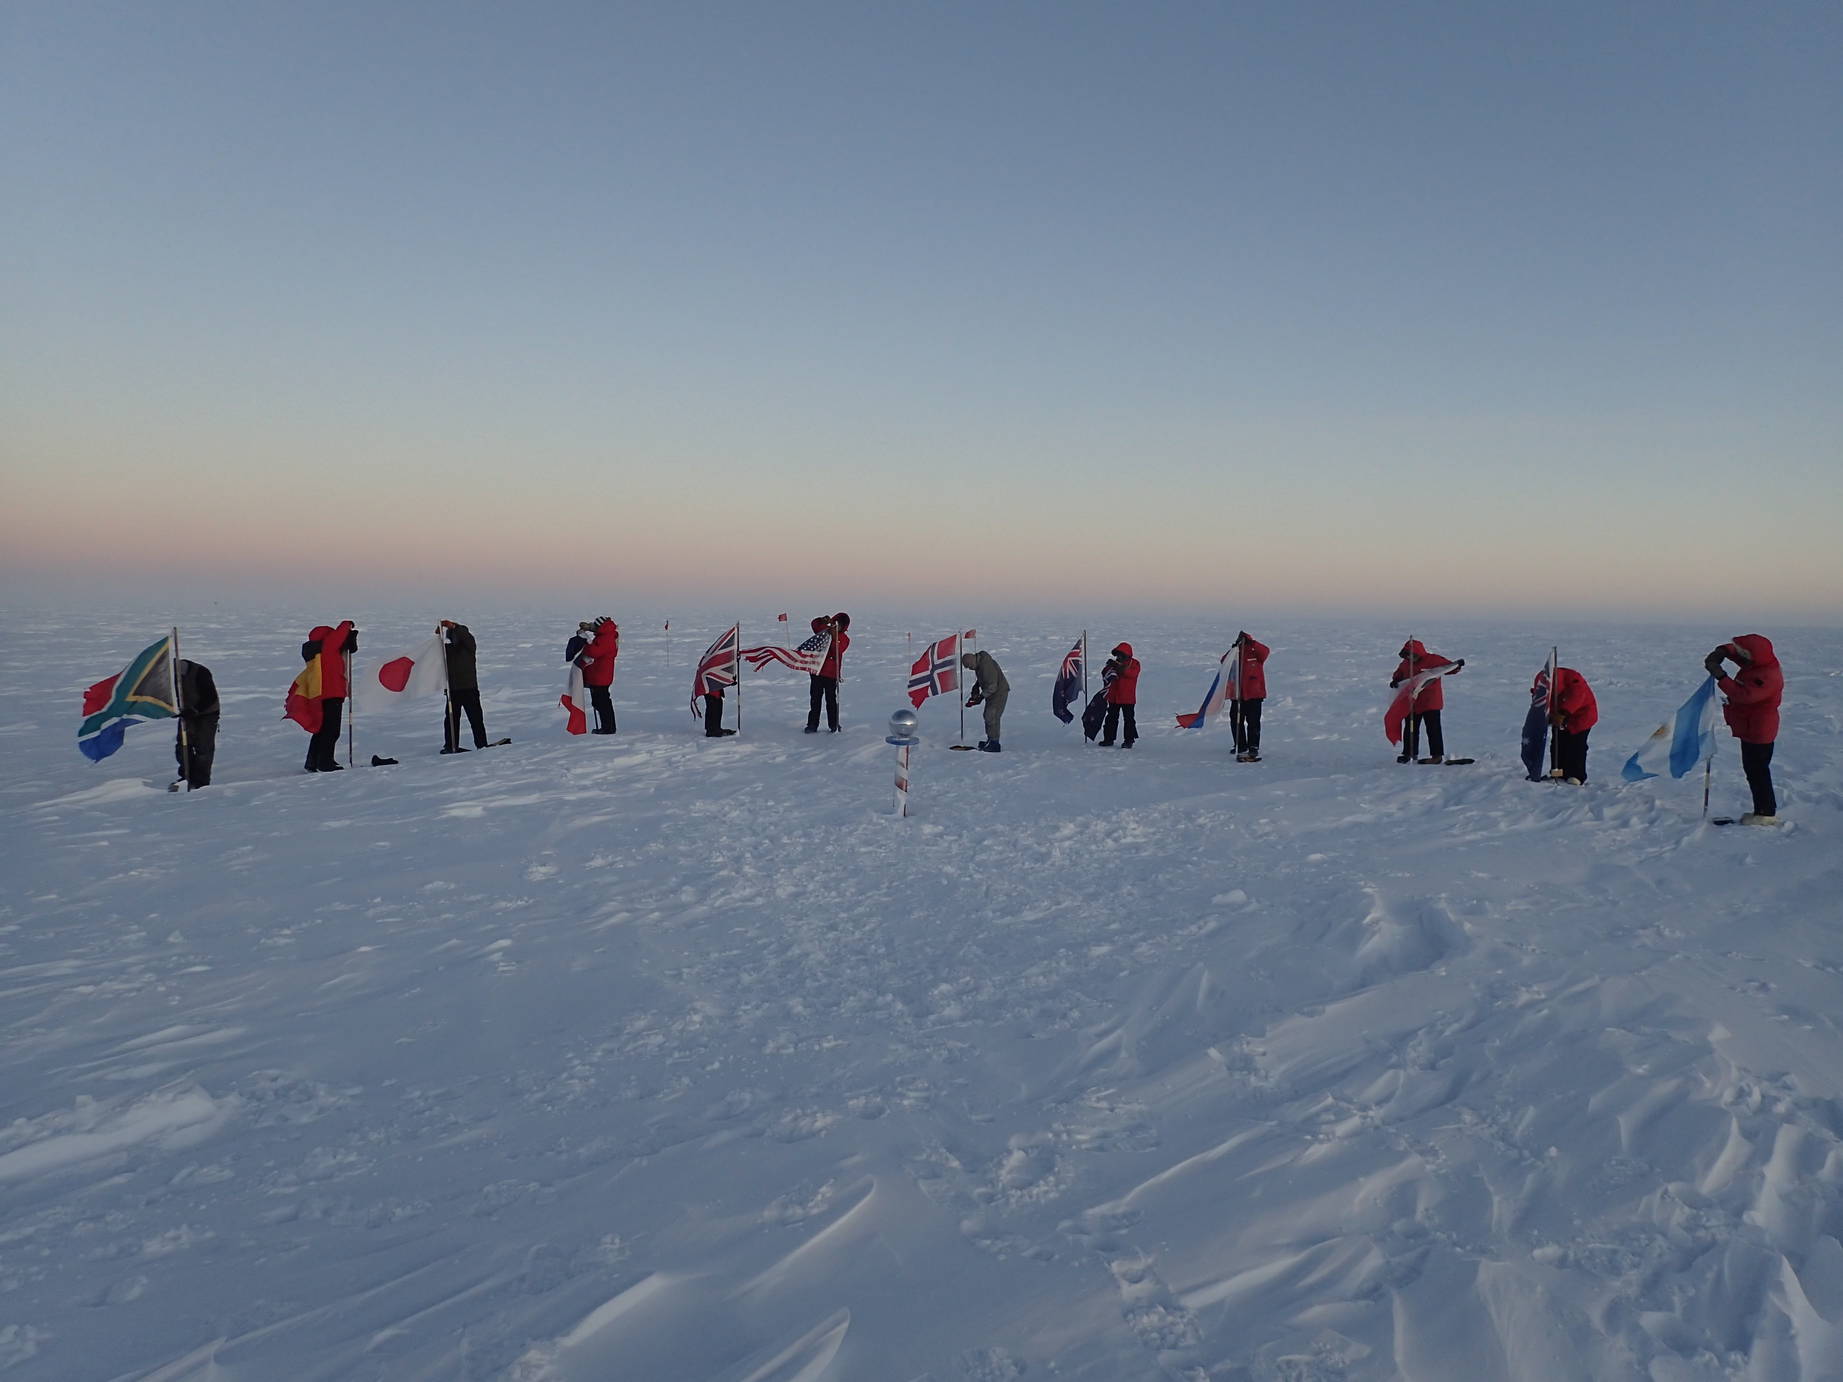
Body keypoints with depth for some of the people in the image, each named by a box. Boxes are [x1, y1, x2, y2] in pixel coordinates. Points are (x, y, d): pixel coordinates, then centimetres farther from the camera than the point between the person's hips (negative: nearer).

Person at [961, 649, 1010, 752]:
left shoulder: (987, 666, -30)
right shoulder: (978, 663, 0)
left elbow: (992, 686, -28)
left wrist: (981, 697, -26)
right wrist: (975, 688, 7)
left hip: (999, 692, -10)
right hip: (991, 692, 10)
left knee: (992, 717, -13)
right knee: (987, 716, 15)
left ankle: (994, 744, -9)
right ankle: (990, 740, 26)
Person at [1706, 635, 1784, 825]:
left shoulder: (1766, 676, -27)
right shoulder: (1761, 664, 4)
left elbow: (1743, 695, -36)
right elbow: (1735, 650, 15)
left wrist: (1721, 677, -32)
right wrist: (1722, 652, -7)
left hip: (1757, 731, -11)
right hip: (1752, 729, 11)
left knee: (1757, 771, -3)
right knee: (1753, 769, 18)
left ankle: (1766, 813, 5)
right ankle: (1764, 810, 27)